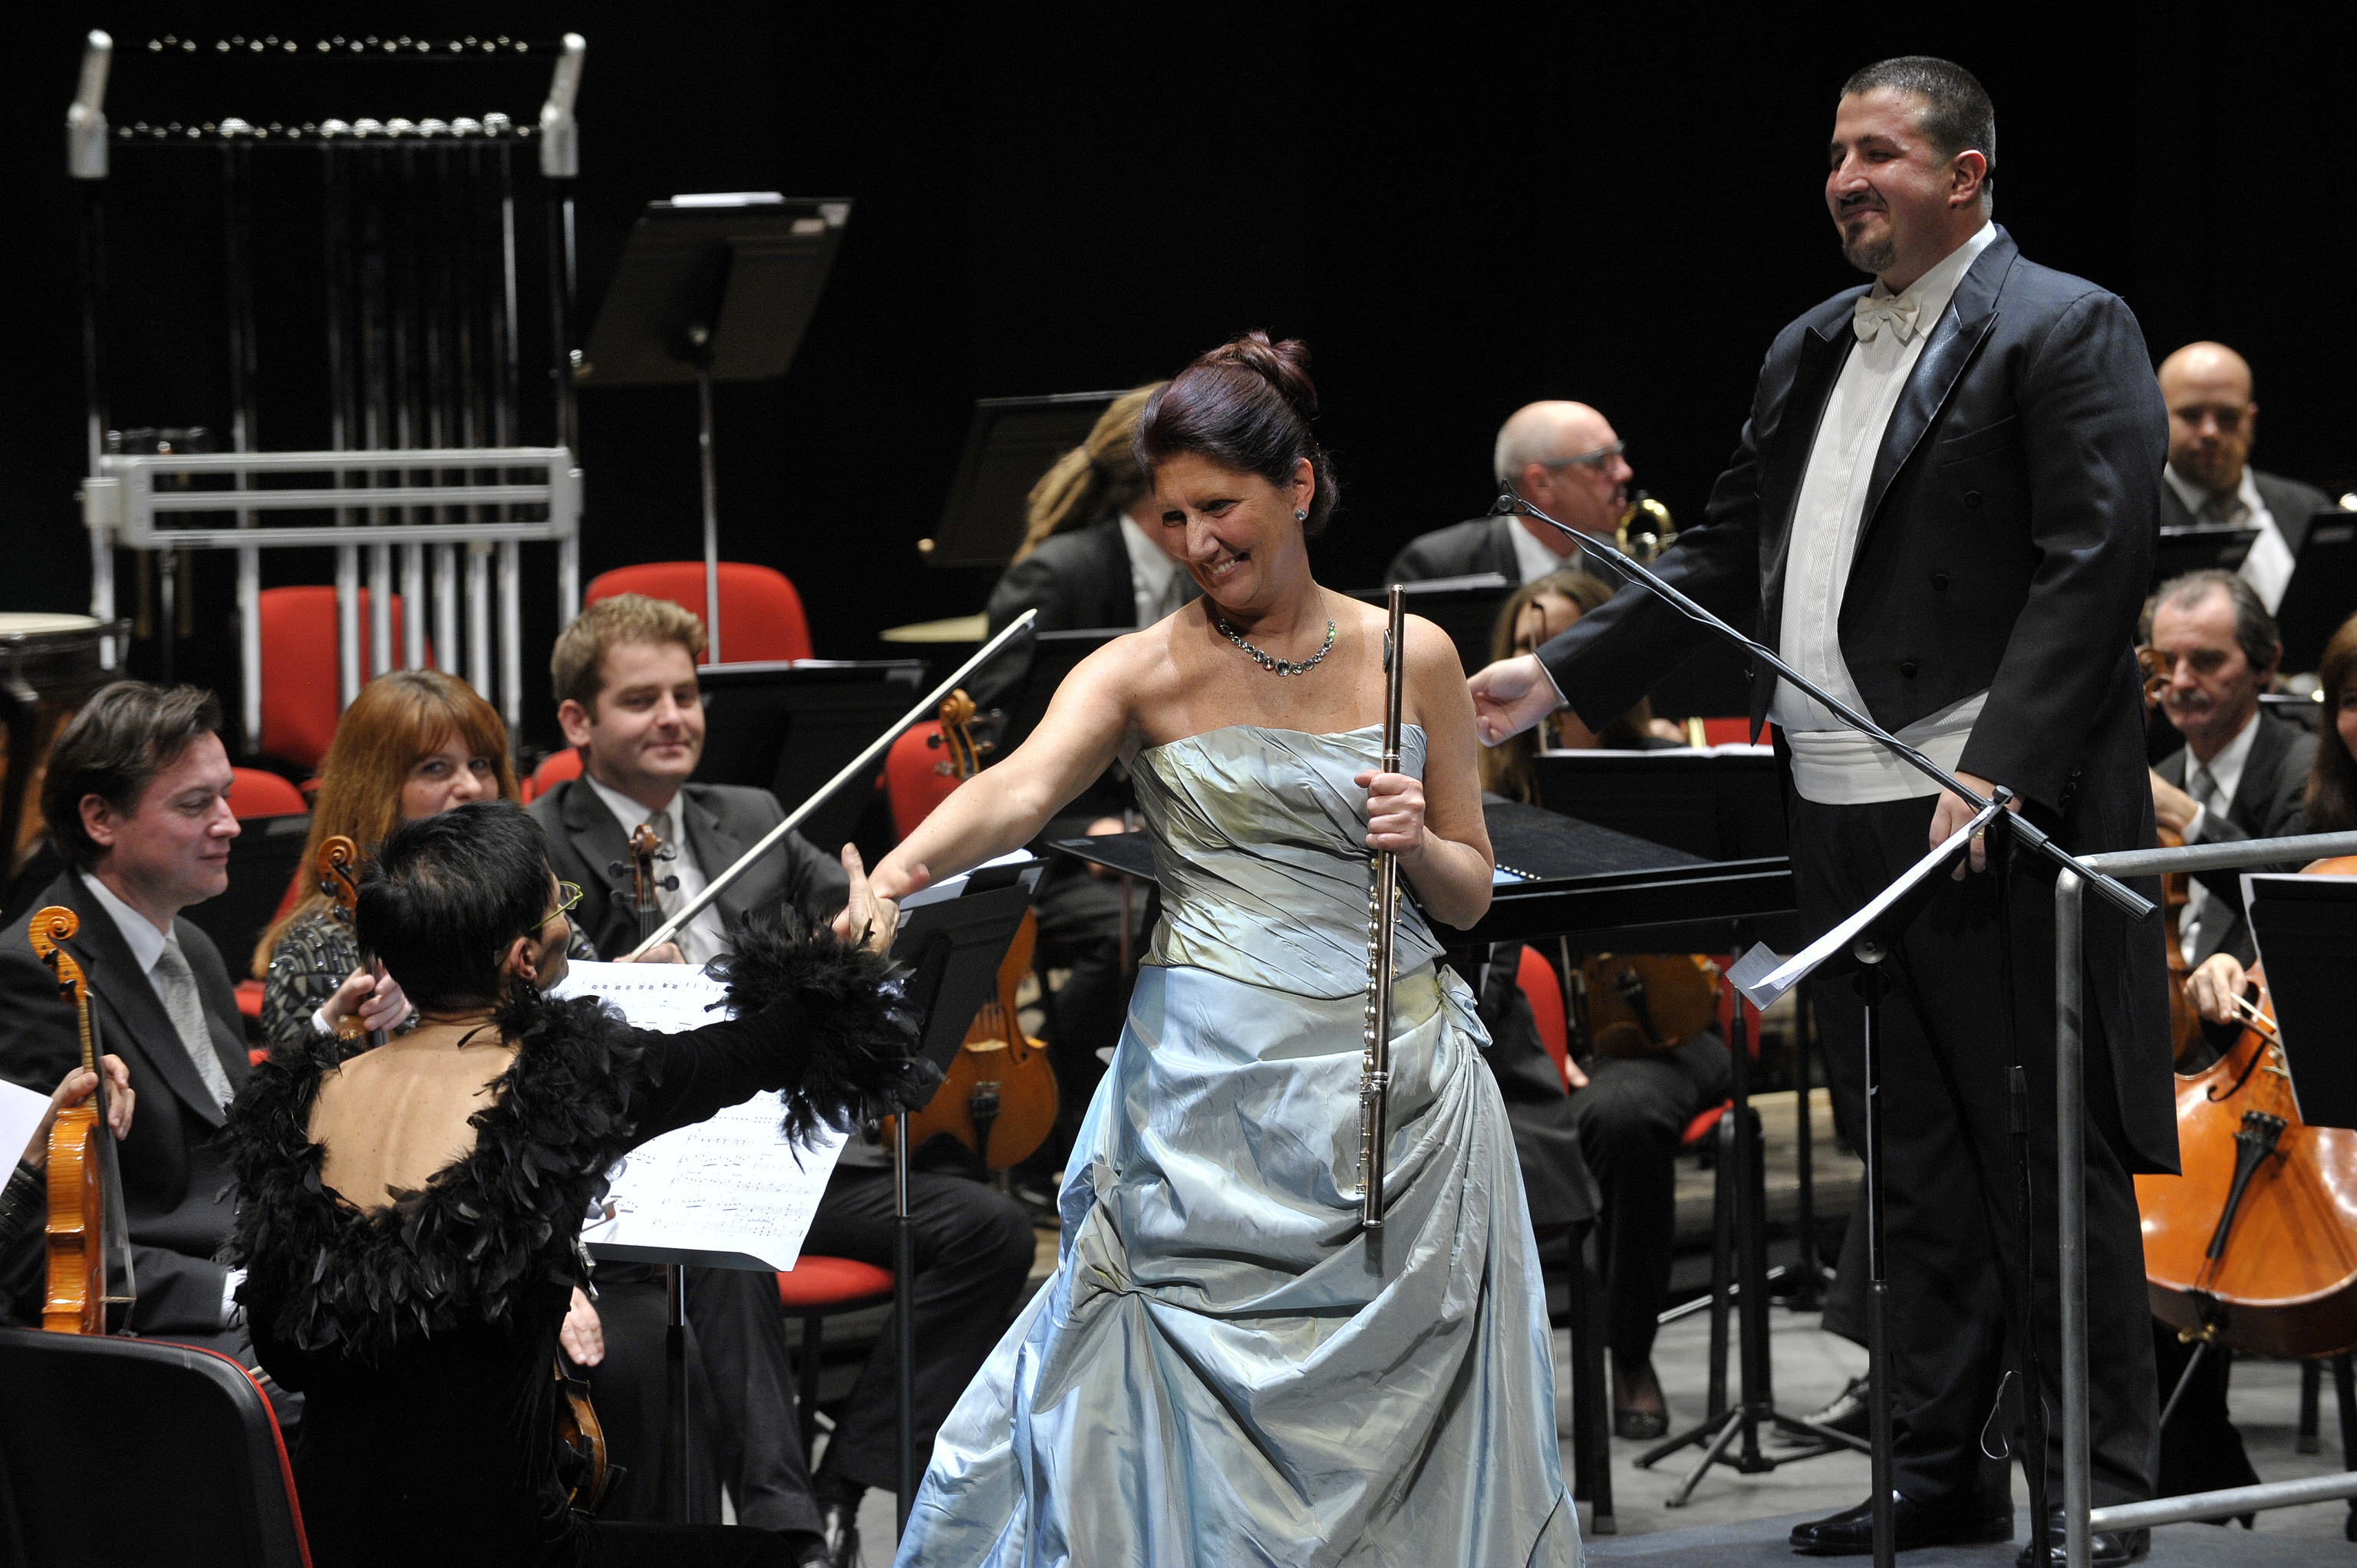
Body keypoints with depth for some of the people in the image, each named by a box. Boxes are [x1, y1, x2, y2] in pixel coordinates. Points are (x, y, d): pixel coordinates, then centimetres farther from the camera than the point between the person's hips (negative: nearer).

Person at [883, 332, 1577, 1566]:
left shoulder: (1412, 658, 7)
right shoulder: (1143, 674, 0)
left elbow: (1469, 894, 14)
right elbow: (1020, 789, -20)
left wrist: (1417, 843, -9)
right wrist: (900, 871, -39)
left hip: (1396, 1080, 2)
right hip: (1210, 1087, -2)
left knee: (1395, 1424, 1)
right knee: (1188, 1418, -6)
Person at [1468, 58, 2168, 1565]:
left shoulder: (2065, 332, -6)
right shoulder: (1812, 354, 17)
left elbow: (2090, 573, -15)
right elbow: (1726, 564, 20)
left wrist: (1999, 772, -22)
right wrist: (1558, 676, 12)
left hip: (2001, 828, -7)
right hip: (1847, 826, 8)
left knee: (2052, 1169, -2)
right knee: (1919, 1173, 13)